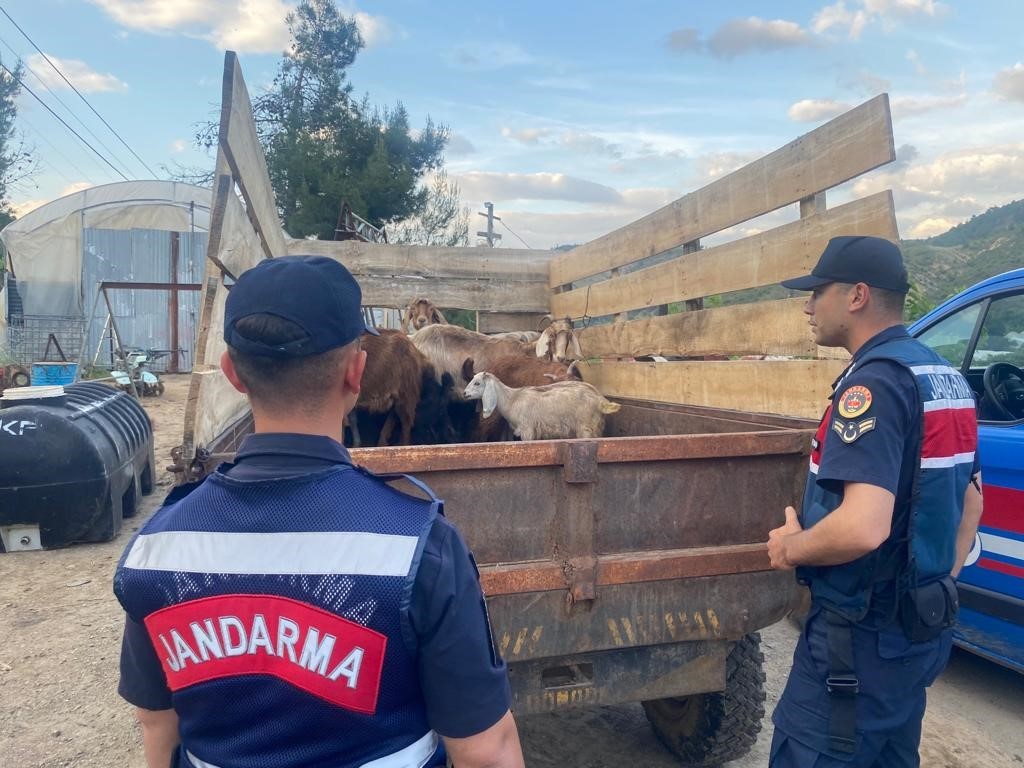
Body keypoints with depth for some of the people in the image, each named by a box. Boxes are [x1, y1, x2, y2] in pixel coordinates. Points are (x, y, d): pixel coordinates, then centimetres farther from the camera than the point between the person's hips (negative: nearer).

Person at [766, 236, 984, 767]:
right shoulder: (946, 378, 9)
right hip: (920, 626, 10)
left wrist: (790, 548, -15)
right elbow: (971, 501, 18)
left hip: (862, 634, -10)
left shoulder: (874, 382, -22)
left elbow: (862, 528, -33)